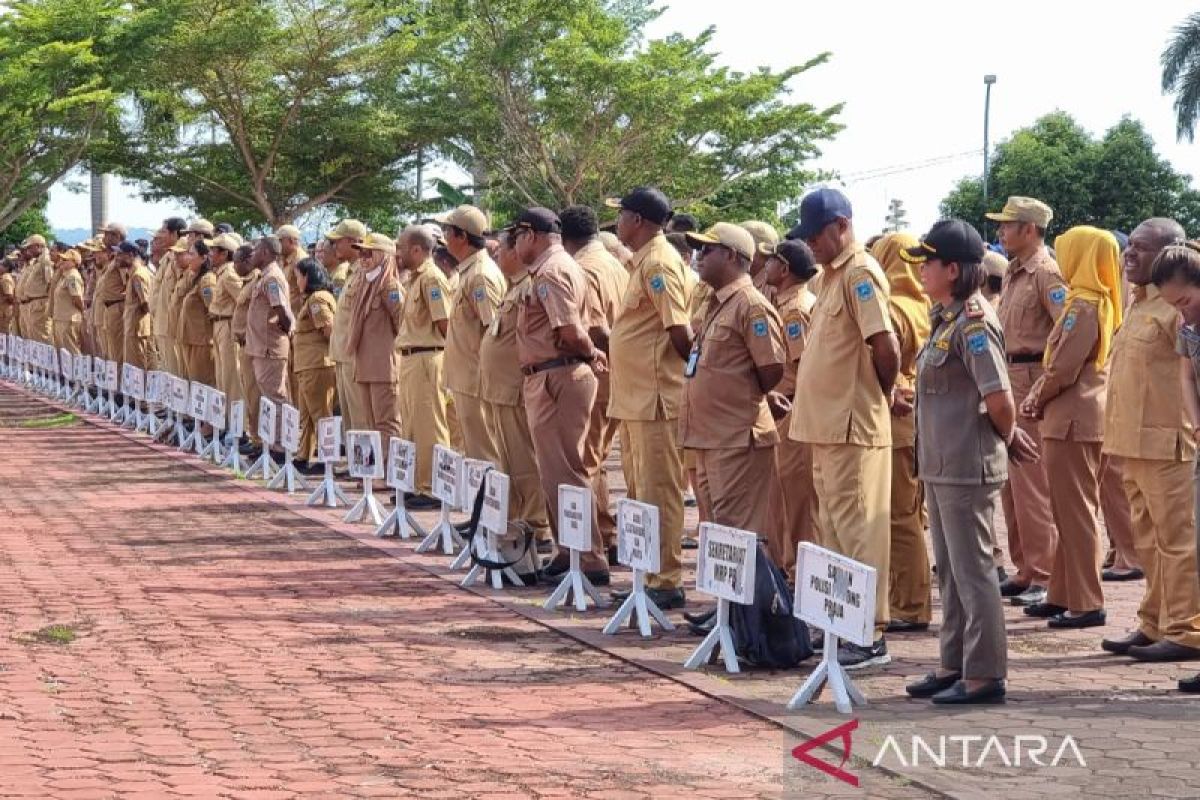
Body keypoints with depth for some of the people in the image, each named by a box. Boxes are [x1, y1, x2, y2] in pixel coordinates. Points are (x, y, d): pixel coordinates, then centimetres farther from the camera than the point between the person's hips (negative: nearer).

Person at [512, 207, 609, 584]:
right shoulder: (561, 267, 19)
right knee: (556, 469, 16)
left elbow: (569, 331, -23)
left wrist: (590, 353, -6)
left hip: (556, 379, -10)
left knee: (563, 472, -8)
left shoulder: (549, 273, -14)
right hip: (555, 378, 10)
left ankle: (590, 562, -7)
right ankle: (571, 552, 24)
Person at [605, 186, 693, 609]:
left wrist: (693, 368, -6)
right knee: (640, 492, 14)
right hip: (635, 396, 11)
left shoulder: (659, 263, -15)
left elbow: (679, 330, -18)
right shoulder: (644, 262, 17)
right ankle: (649, 576, 21)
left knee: (658, 492, -6)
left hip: (656, 398, -11)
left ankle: (667, 582, -3)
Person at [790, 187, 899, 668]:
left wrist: (881, 395, -7)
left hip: (853, 426, -10)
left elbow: (886, 348, -22)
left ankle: (870, 637, -2)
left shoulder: (860, 274, -14)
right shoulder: (833, 274, 16)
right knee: (834, 527, 16)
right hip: (826, 423, 10)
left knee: (857, 529, -6)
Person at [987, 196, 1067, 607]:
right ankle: (1024, 568, 20)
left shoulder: (1046, 273, -12)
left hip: (1032, 380, -9)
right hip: (1007, 381, 9)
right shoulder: (1013, 272, 15)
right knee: (1010, 481, 12)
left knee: (1032, 483, -6)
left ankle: (1043, 576, -1)